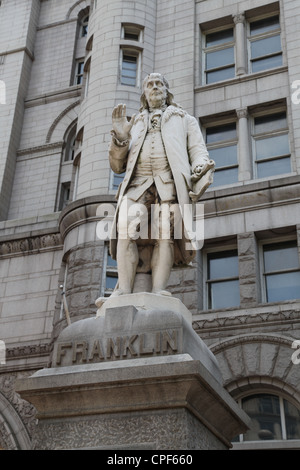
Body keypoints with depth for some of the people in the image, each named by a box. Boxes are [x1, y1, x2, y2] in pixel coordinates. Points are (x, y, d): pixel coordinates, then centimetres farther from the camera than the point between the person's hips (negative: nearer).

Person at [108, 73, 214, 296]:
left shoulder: (184, 120, 29)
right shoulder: (135, 124, 34)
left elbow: (199, 152, 13)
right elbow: (117, 165, 24)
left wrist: (201, 167, -12)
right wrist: (120, 137, 6)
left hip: (169, 183, -1)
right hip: (137, 182, 1)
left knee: (166, 234, -24)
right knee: (126, 228, -26)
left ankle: (158, 291, -31)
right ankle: (124, 291, -31)